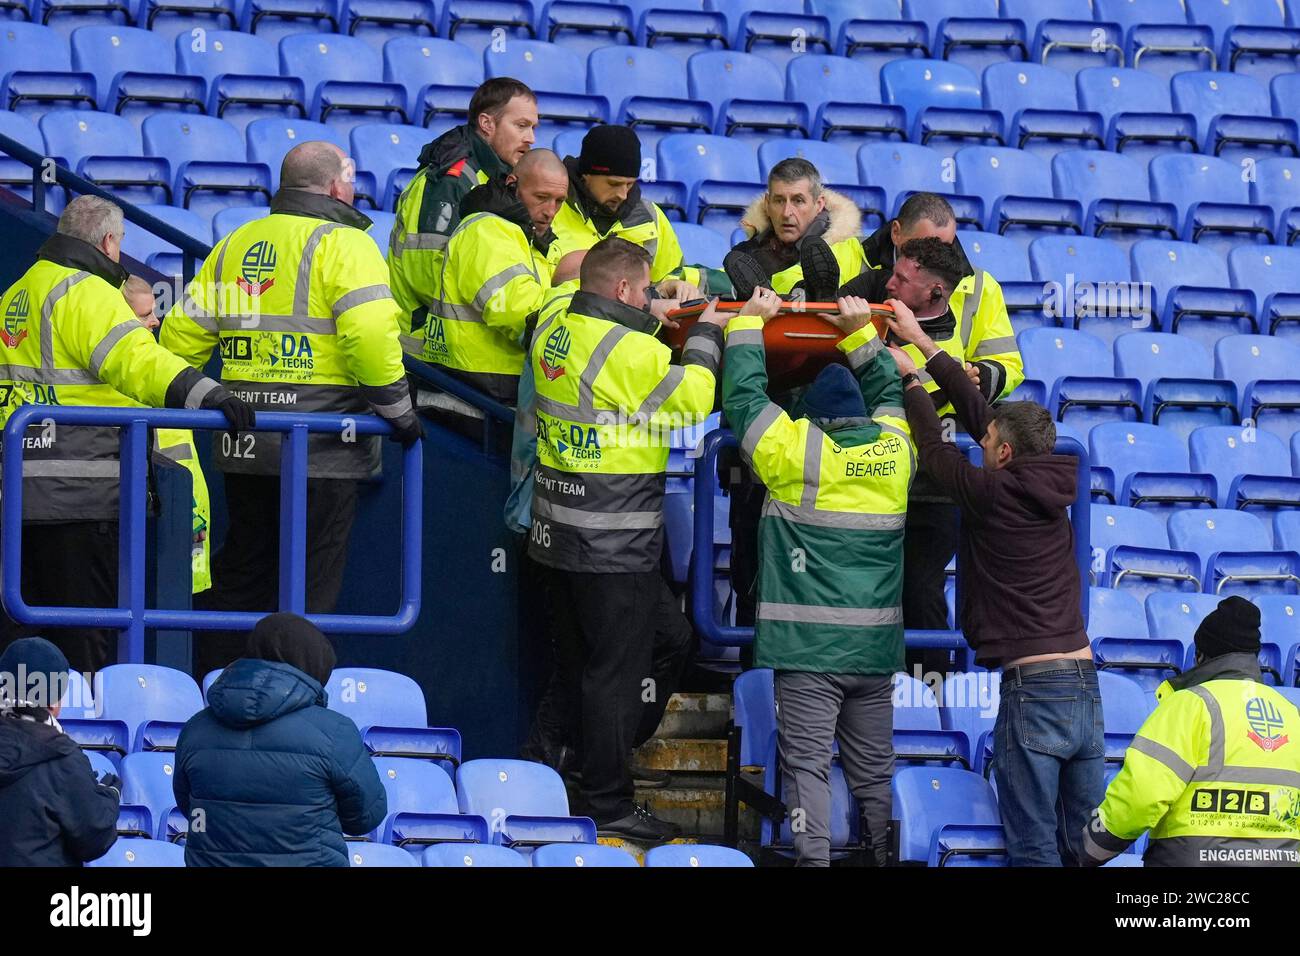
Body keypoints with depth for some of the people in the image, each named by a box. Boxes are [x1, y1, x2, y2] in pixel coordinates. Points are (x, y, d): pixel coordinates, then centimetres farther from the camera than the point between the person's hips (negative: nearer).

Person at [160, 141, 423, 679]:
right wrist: (396, 409, -12)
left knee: (239, 576, 16)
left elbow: (182, 333, 14)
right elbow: (370, 332, -22)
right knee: (310, 588, 0)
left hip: (245, 450, 6)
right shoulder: (342, 245, -8)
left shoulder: (234, 245, 14)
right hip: (322, 451, -6)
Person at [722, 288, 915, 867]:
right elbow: (890, 392, 25)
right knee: (874, 767, 11)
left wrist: (751, 323, 12)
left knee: (807, 762, -5)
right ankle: (887, 853, 14)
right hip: (876, 646, 4)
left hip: (807, 645, -4)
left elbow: (744, 395, 2)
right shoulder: (895, 450, 5)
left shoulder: (796, 452, -7)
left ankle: (813, 857, -14)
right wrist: (860, 333, 27)